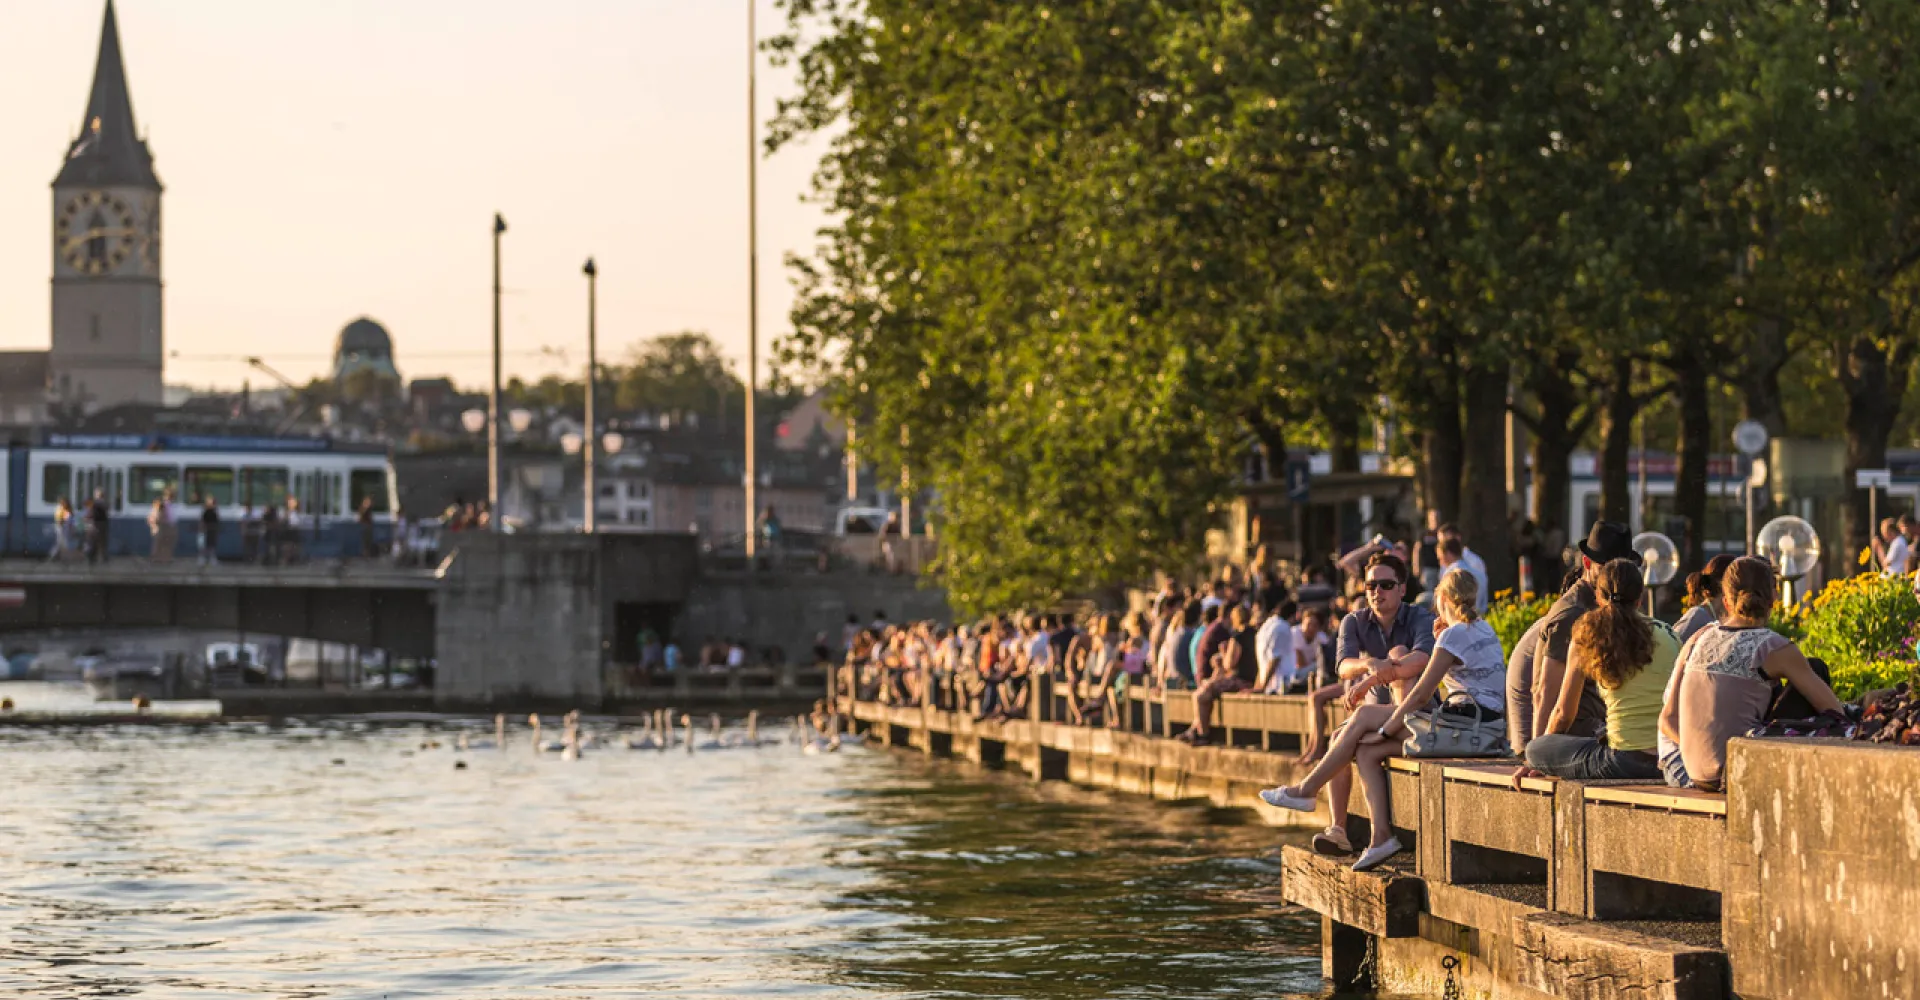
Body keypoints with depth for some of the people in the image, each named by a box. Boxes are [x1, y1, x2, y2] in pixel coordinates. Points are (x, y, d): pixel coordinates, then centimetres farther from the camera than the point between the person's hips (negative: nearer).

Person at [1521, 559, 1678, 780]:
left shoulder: (1587, 639, 3)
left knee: (1535, 748, 11)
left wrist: (1539, 761, 26)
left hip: (1625, 762, -4)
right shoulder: (1666, 635, 9)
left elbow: (1563, 713, 9)